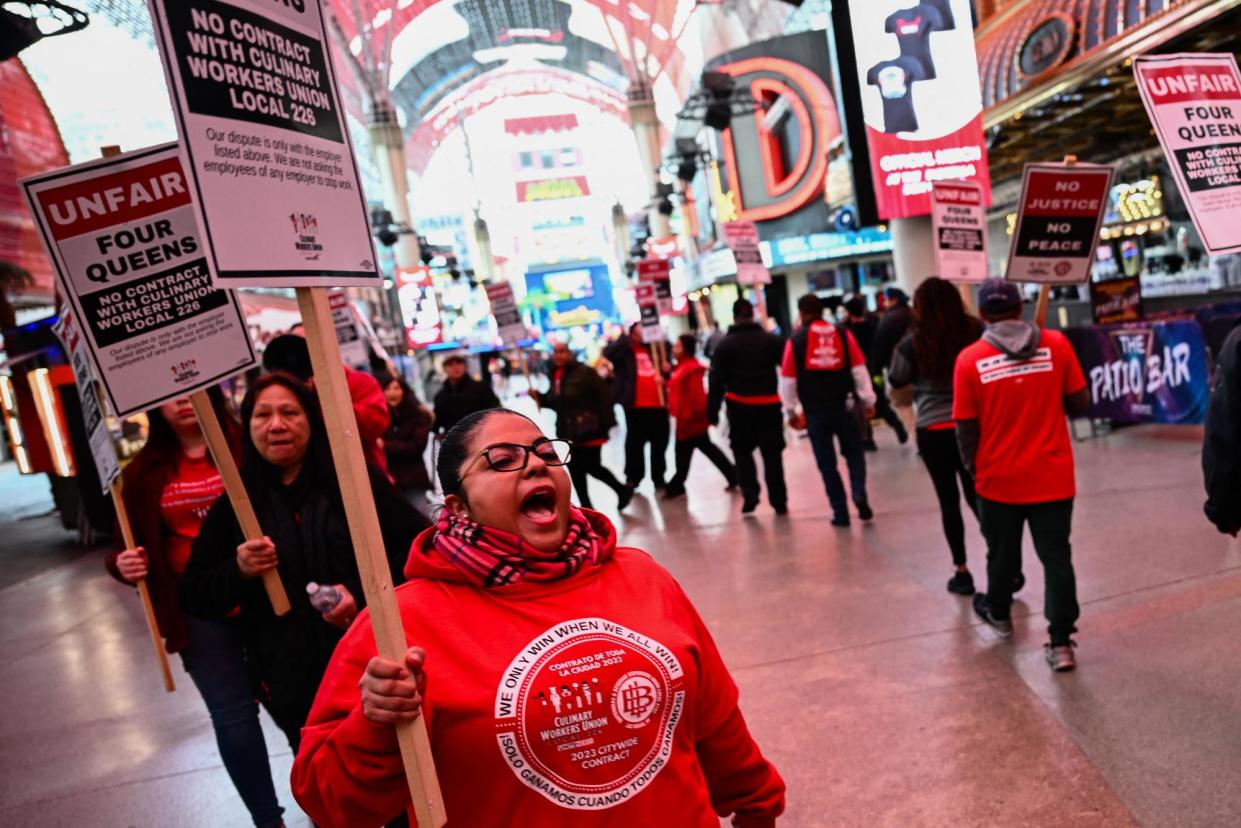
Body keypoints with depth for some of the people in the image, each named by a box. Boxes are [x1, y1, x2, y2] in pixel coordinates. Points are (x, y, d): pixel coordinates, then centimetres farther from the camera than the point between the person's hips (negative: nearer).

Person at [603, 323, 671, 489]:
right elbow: (608, 353, -20)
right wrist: (627, 339, -18)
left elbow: (665, 370, 22)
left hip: (658, 403, 4)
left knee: (660, 442, 11)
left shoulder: (655, 348, 12)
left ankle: (659, 477, 23)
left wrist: (666, 372, 0)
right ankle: (633, 476, 15)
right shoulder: (624, 349, 1)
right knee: (635, 442, 3)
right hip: (636, 405, -4)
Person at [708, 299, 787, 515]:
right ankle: (779, 502, 10)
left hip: (739, 407, -1)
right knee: (772, 454, 9)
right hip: (769, 405, 1)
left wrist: (712, 412, 0)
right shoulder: (772, 340, 5)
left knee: (742, 451, 14)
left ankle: (750, 496, 1)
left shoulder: (725, 345, 1)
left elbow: (716, 380, -4)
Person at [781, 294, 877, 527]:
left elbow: (788, 380, -1)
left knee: (827, 463, 8)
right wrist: (868, 400, 7)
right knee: (854, 452, 20)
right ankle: (859, 493, -3)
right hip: (843, 406, 1)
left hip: (815, 411, -1)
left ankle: (841, 513, 8)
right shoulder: (843, 334, 2)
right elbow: (859, 369, 0)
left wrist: (792, 411, 10)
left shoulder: (796, 340, -2)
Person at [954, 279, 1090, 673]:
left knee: (1002, 553, 20)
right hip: (1052, 476, 0)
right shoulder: (1056, 344, -7)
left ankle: (999, 613, 43)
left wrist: (973, 468, 10)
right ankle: (1060, 642, 9)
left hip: (999, 479, 0)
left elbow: (966, 429, -7)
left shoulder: (970, 359, -10)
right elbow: (1080, 403, -2)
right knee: (1056, 557, 9)